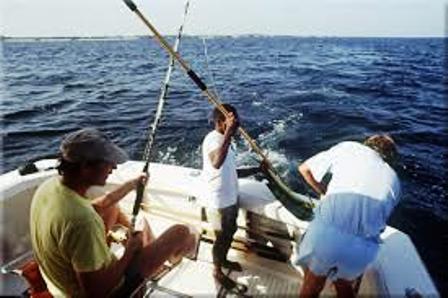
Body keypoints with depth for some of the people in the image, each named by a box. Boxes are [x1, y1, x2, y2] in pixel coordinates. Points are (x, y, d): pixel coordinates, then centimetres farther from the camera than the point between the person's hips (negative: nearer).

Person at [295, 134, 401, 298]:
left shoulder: (348, 147, 14)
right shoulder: (394, 180, 21)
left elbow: (304, 169, 15)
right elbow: (381, 218, 21)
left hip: (324, 234, -2)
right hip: (360, 250, 3)